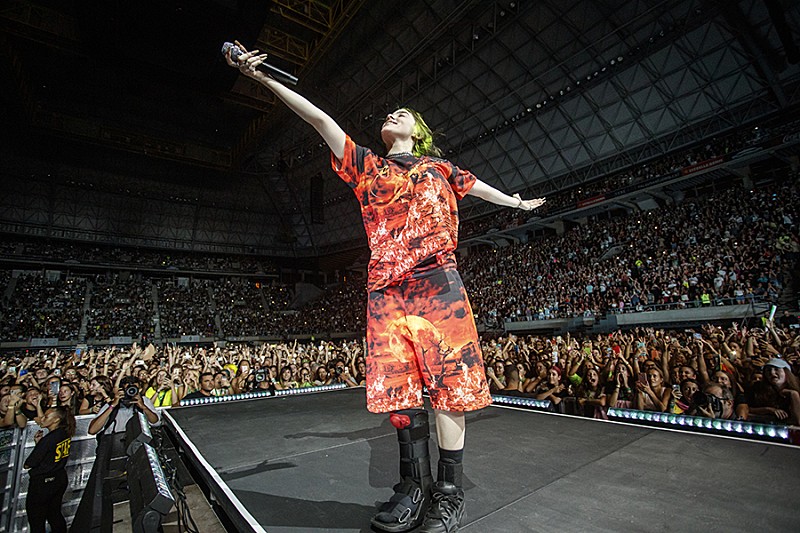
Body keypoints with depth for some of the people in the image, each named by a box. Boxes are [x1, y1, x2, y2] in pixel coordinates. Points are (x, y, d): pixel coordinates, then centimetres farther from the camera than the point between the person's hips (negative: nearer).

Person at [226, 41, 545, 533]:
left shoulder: (437, 167, 21)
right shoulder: (367, 166, 20)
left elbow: (475, 185, 36)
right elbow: (320, 119, 13)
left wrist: (516, 202, 49)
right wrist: (264, 77, 9)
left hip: (438, 283, -1)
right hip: (386, 290, 2)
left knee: (449, 384, -3)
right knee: (399, 388, 3)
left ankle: (449, 493, 11)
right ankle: (415, 487, 18)